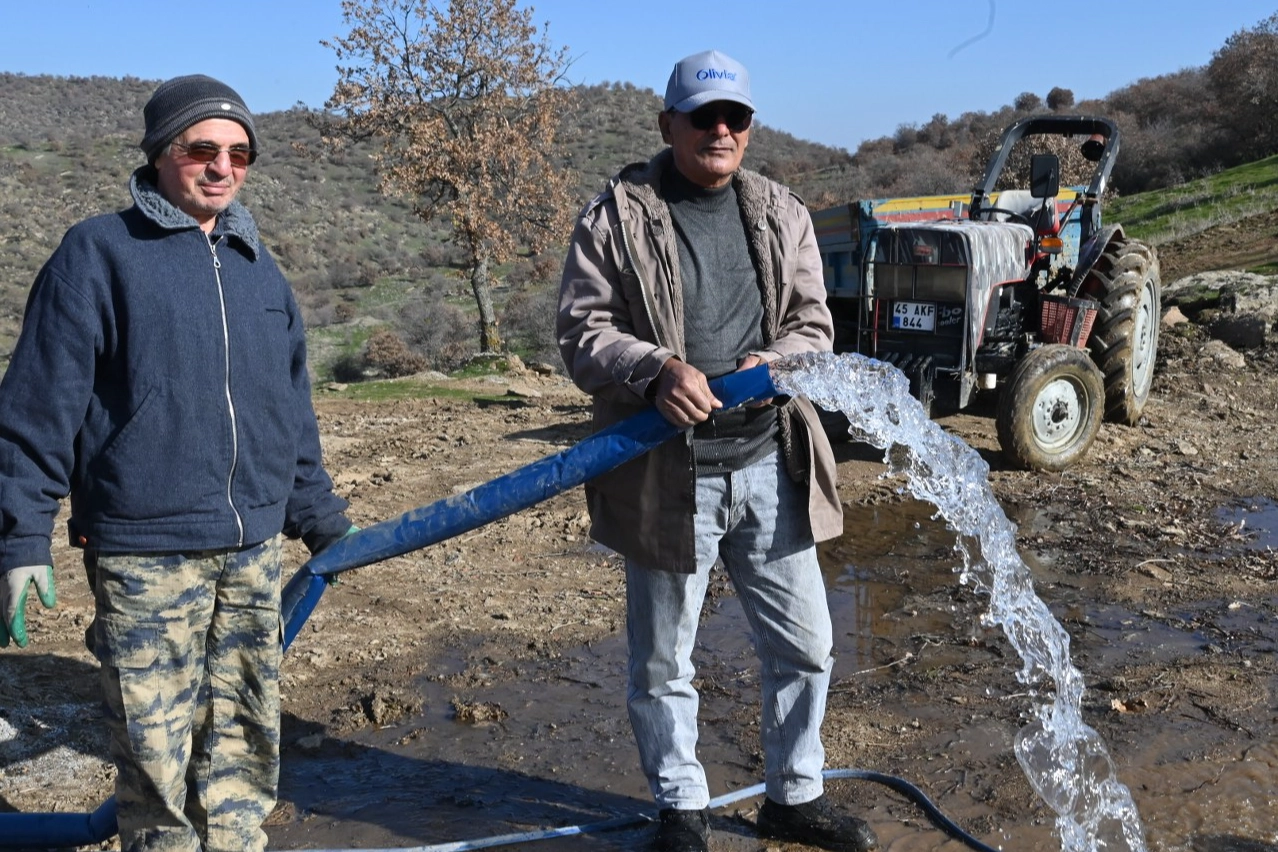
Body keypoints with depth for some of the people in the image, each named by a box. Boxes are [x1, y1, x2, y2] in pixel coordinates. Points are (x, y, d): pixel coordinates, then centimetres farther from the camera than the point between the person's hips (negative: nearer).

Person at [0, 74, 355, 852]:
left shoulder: (257, 265, 13)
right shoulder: (99, 254, -4)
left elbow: (293, 410, 18)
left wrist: (321, 518, 19)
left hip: (253, 548, 5)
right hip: (145, 554, -5)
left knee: (247, 740, 14)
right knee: (156, 746, 3)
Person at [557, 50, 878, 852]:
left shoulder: (782, 214, 9)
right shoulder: (616, 216, -3)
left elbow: (813, 324, 7)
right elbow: (583, 331, -6)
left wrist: (778, 360, -15)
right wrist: (657, 369, -25)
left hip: (770, 466, 4)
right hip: (667, 475, -3)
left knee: (805, 644, 14)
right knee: (663, 664, 11)